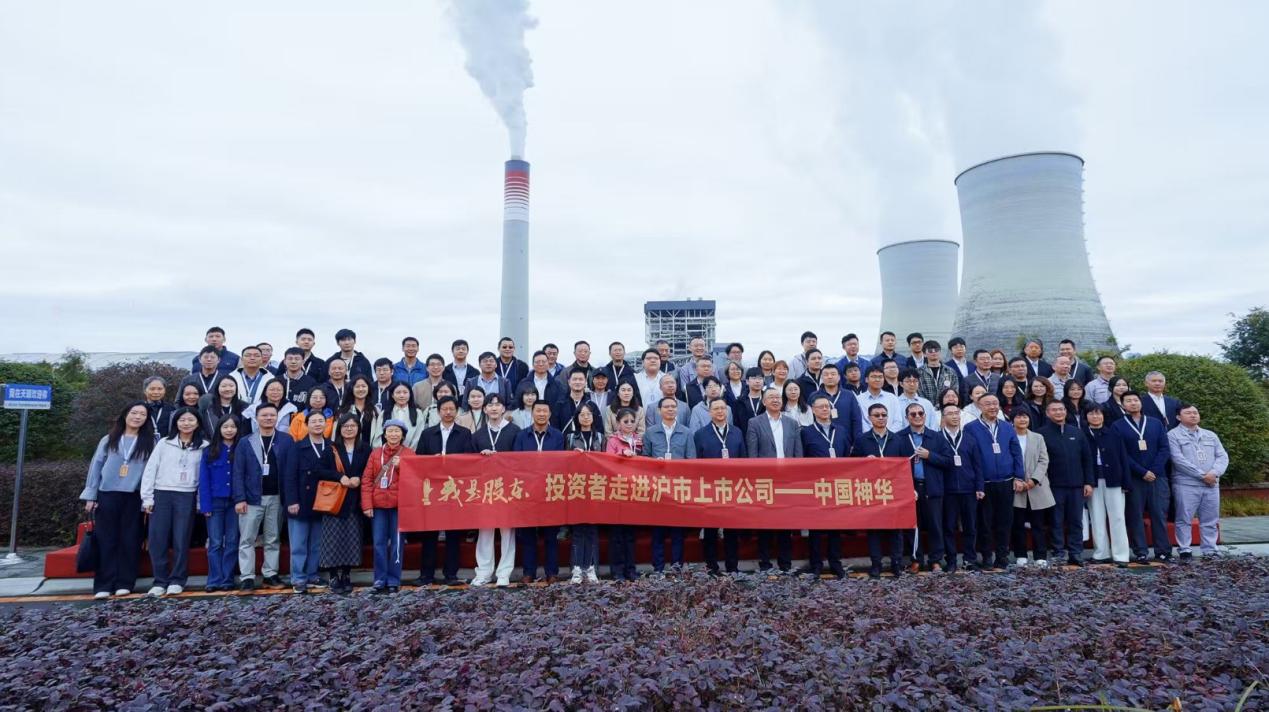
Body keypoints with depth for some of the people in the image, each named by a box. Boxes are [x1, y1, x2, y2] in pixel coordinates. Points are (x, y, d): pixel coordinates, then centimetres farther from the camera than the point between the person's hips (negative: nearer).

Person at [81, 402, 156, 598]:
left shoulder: (149, 443, 6)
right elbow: (96, 466, 6)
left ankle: (124, 583, 9)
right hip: (107, 496, 0)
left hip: (133, 498, 0)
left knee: (129, 541, 2)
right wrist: (90, 496, 1)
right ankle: (103, 585, 4)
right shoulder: (108, 440, 7)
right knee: (105, 540, 1)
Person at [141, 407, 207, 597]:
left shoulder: (204, 447, 5)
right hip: (161, 495, 1)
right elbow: (150, 470, 5)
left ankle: (177, 581, 10)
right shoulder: (164, 444, 7)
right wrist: (147, 498, -1)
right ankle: (160, 581, 10)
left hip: (186, 497, -1)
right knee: (157, 540, 0)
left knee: (181, 540, 1)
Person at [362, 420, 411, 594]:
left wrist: (400, 466, -16)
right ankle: (380, 580, 11)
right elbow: (367, 479, 4)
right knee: (379, 543, 3)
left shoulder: (409, 454, 3)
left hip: (399, 505, -2)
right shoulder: (375, 453, 9)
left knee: (396, 543, 3)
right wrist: (366, 504, -3)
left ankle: (394, 581, 10)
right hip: (378, 505, 2)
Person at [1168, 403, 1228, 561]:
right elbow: (1179, 460, -11)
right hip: (1186, 485, -5)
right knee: (1184, 520, -3)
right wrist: (1202, 475, -14)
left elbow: (1223, 456, 8)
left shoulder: (1210, 435, 17)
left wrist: (1214, 473, -11)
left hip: (1211, 485, 5)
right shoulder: (1173, 435, -1)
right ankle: (1184, 551, 4)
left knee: (1210, 520, 8)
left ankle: (1210, 551, 15)